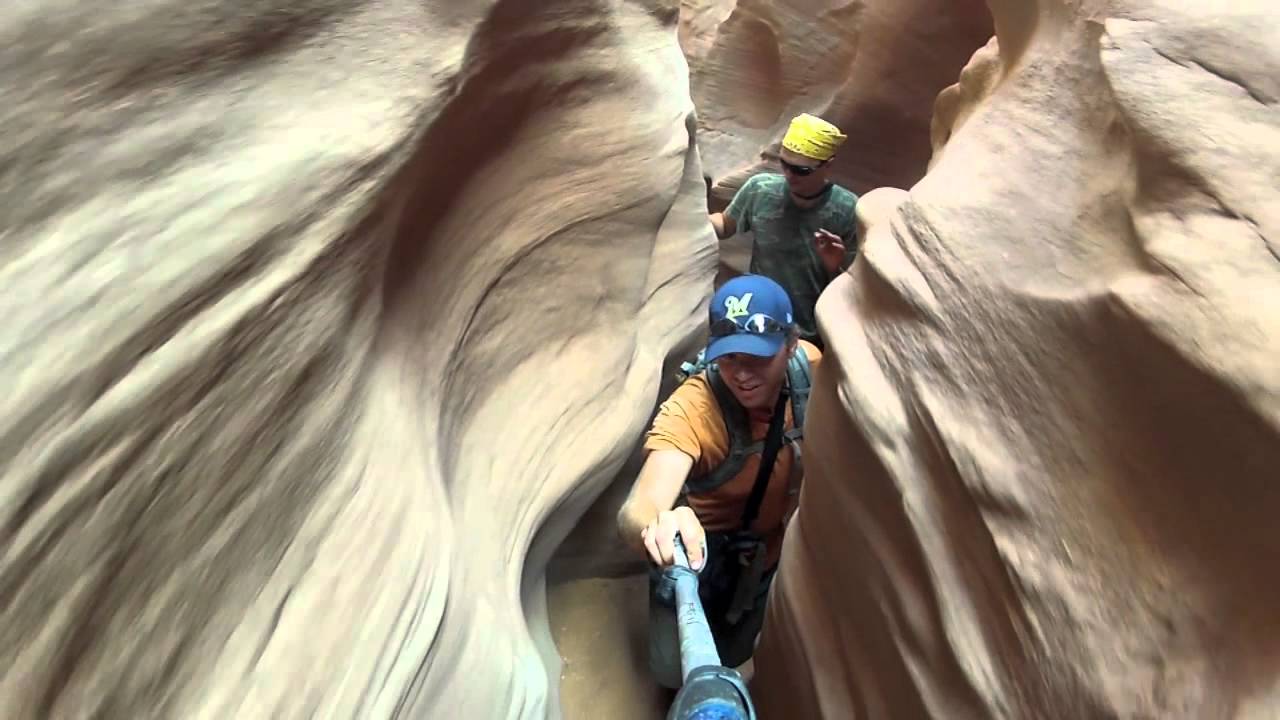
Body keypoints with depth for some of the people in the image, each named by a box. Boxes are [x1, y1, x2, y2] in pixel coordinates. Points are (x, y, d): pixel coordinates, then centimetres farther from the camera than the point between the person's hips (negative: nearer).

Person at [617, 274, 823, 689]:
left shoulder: (809, 363, -21)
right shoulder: (689, 410, -33)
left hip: (780, 544, 4)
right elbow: (635, 511, -48)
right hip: (709, 543, -4)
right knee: (678, 671, -12)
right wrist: (656, 524, -69)